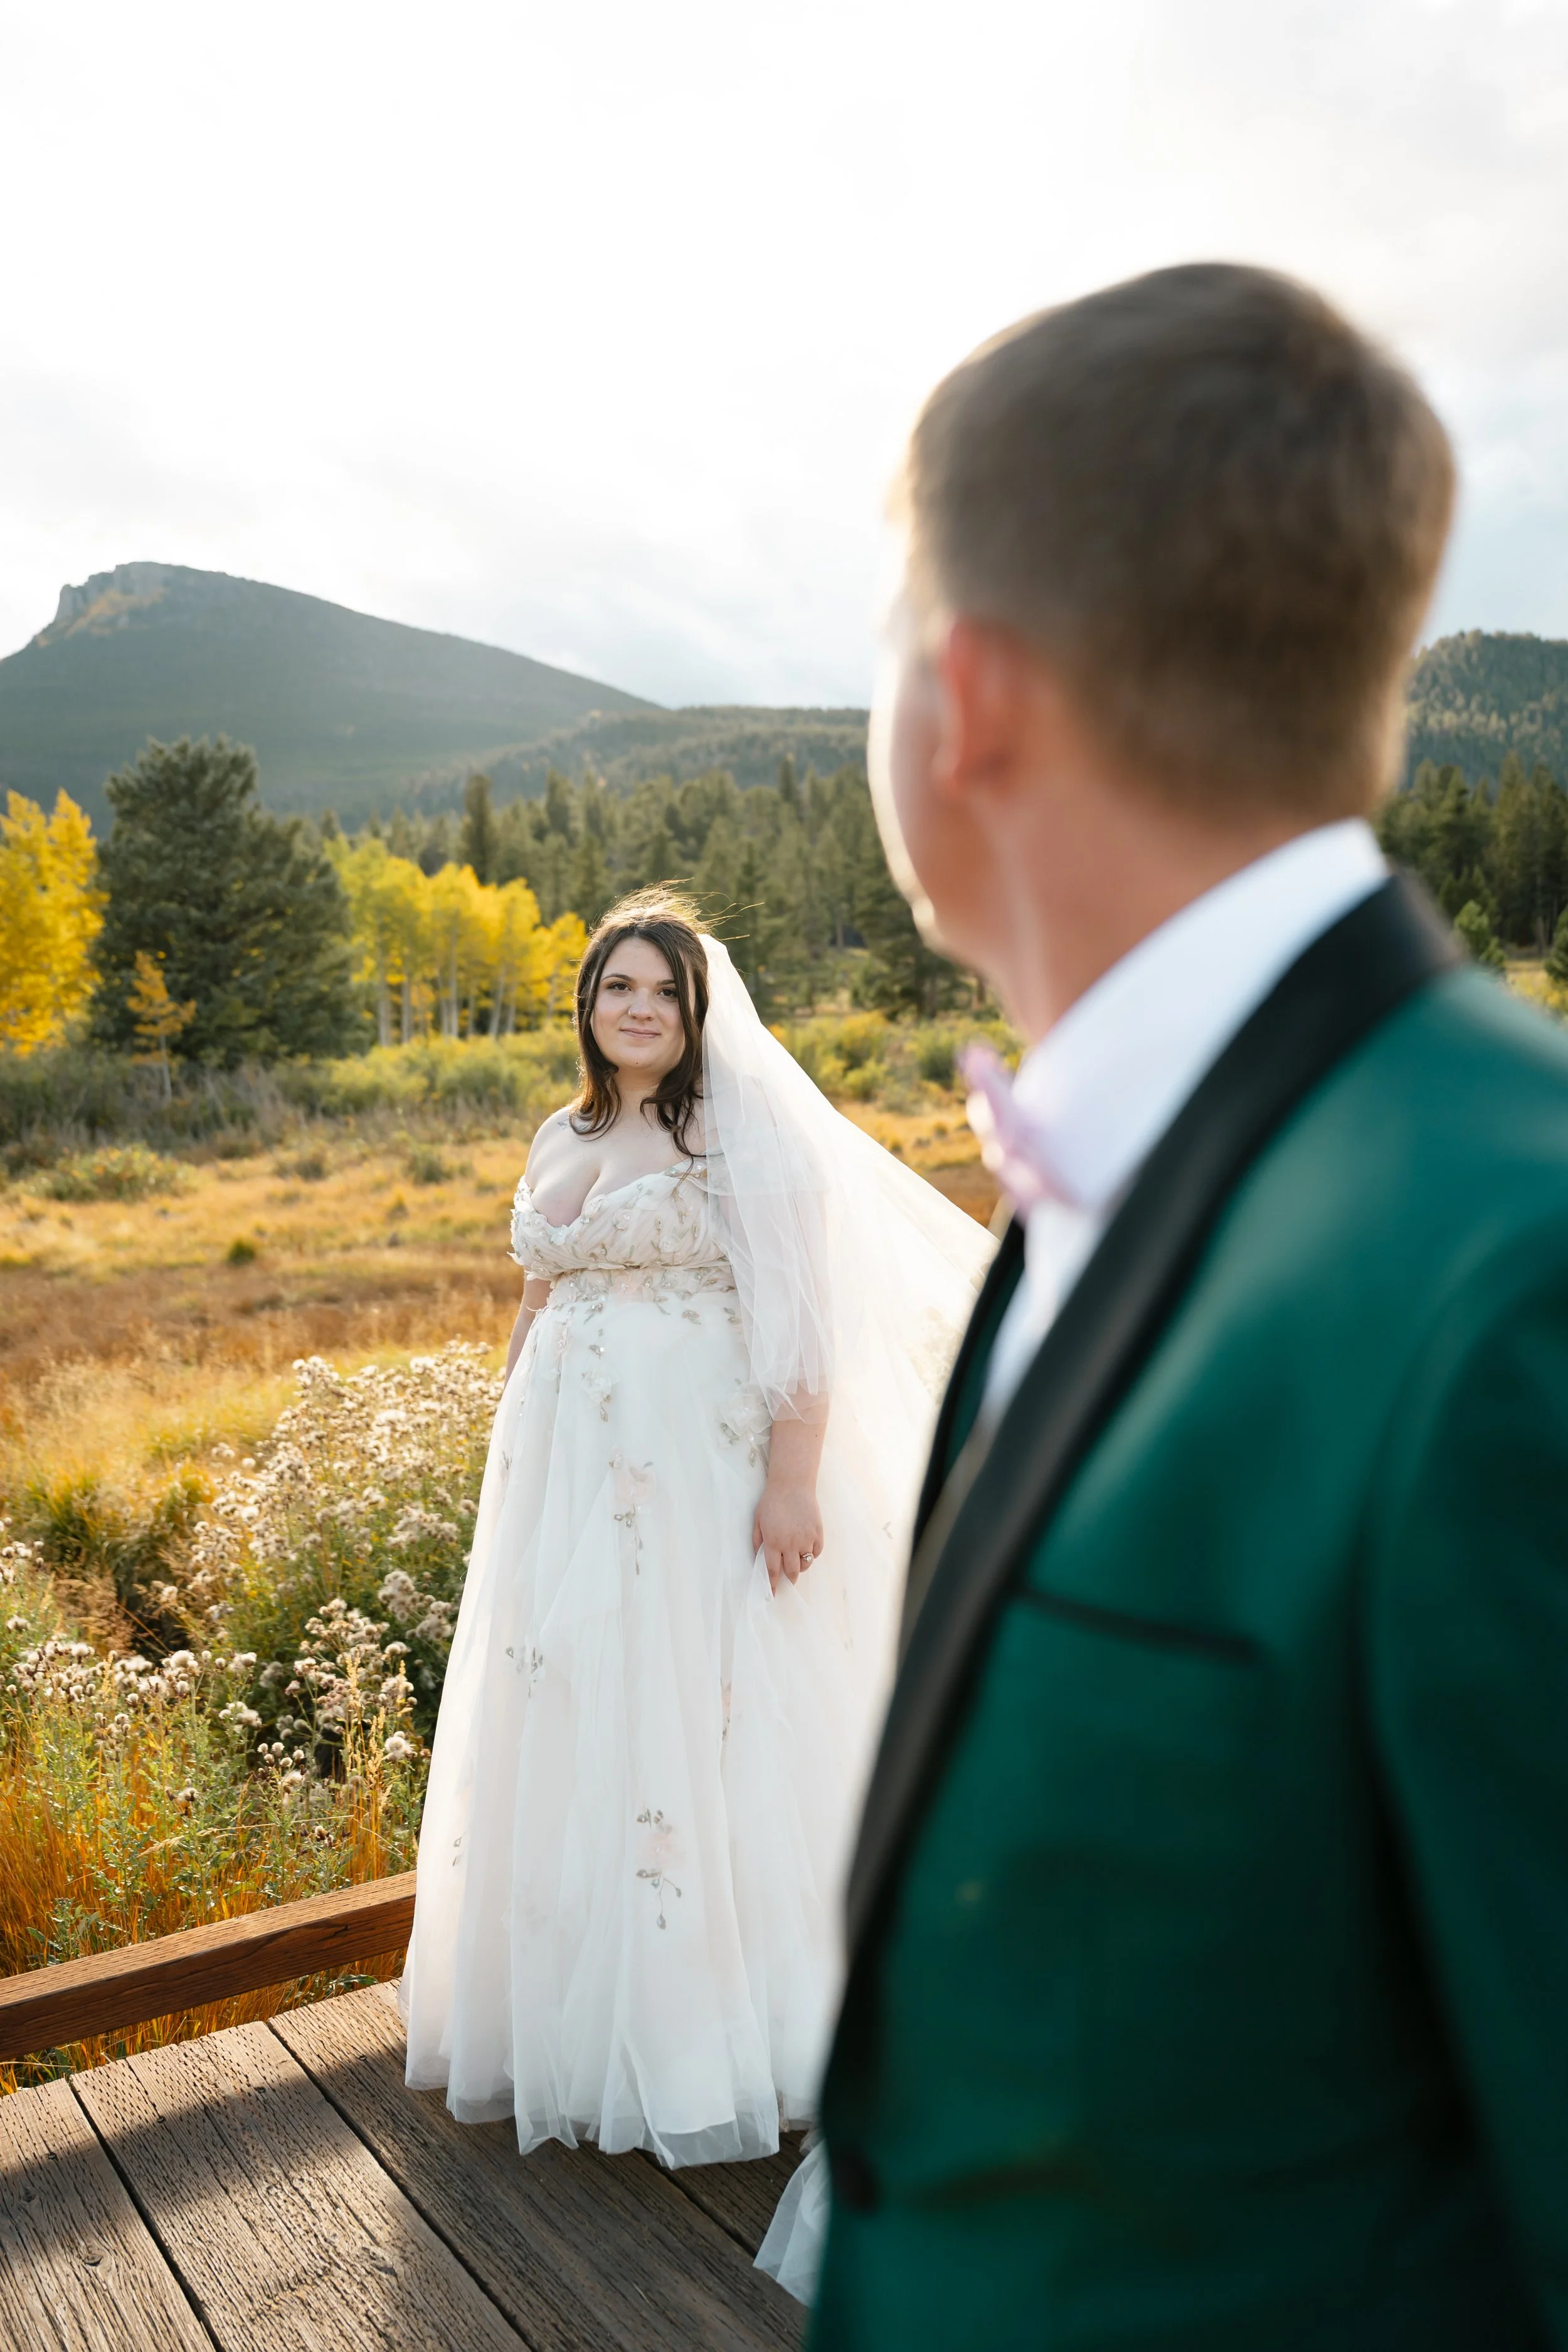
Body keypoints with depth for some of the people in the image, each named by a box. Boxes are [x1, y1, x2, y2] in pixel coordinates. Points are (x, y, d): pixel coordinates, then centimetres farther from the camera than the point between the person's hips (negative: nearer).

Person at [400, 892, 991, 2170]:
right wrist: (514, 1474, 21)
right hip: (568, 1477, 7)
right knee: (565, 1722, 12)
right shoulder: (561, 1139, 14)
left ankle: (714, 2038, 16)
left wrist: (795, 1479, -20)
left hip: (702, 1467, -6)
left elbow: (803, 1309, -13)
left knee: (700, 1726, -1)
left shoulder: (742, 1127, -6)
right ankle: (585, 2021, 31)